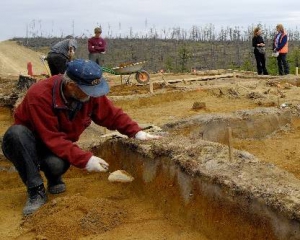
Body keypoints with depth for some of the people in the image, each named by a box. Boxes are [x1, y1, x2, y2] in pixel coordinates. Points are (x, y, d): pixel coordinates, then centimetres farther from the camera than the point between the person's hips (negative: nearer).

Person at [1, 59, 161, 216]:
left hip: (61, 146, 3)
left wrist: (136, 132, -23)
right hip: (26, 144, -2)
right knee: (16, 133, -37)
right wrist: (85, 159, -40)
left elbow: (113, 115, -6)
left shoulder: (89, 93, -17)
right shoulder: (40, 95, -34)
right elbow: (52, 139, -35)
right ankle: (36, 191, -23)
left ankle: (54, 179, 6)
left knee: (57, 164, -33)